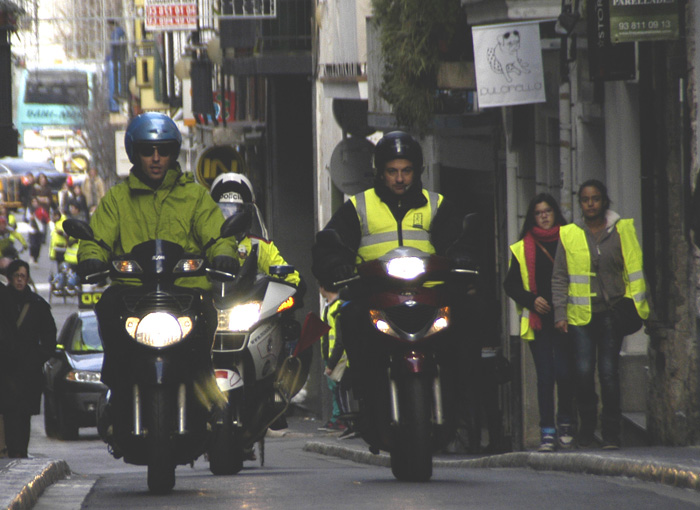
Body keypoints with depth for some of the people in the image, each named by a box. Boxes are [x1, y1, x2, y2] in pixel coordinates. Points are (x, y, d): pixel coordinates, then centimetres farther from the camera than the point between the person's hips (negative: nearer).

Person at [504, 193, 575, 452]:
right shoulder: (522, 248, 11)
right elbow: (510, 284, 13)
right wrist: (531, 300, -3)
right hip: (538, 321, 1)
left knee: (564, 372, -10)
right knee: (545, 375, -3)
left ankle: (565, 424, 10)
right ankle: (547, 432, -1)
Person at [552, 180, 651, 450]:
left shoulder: (621, 230, 6)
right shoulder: (569, 235, 7)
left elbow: (634, 269, 9)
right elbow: (559, 277, 9)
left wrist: (636, 305, 2)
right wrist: (560, 313, 1)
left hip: (611, 311, 0)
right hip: (580, 314, 1)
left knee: (609, 371, -6)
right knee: (583, 370, -9)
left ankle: (611, 431, 1)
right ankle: (587, 424, 10)